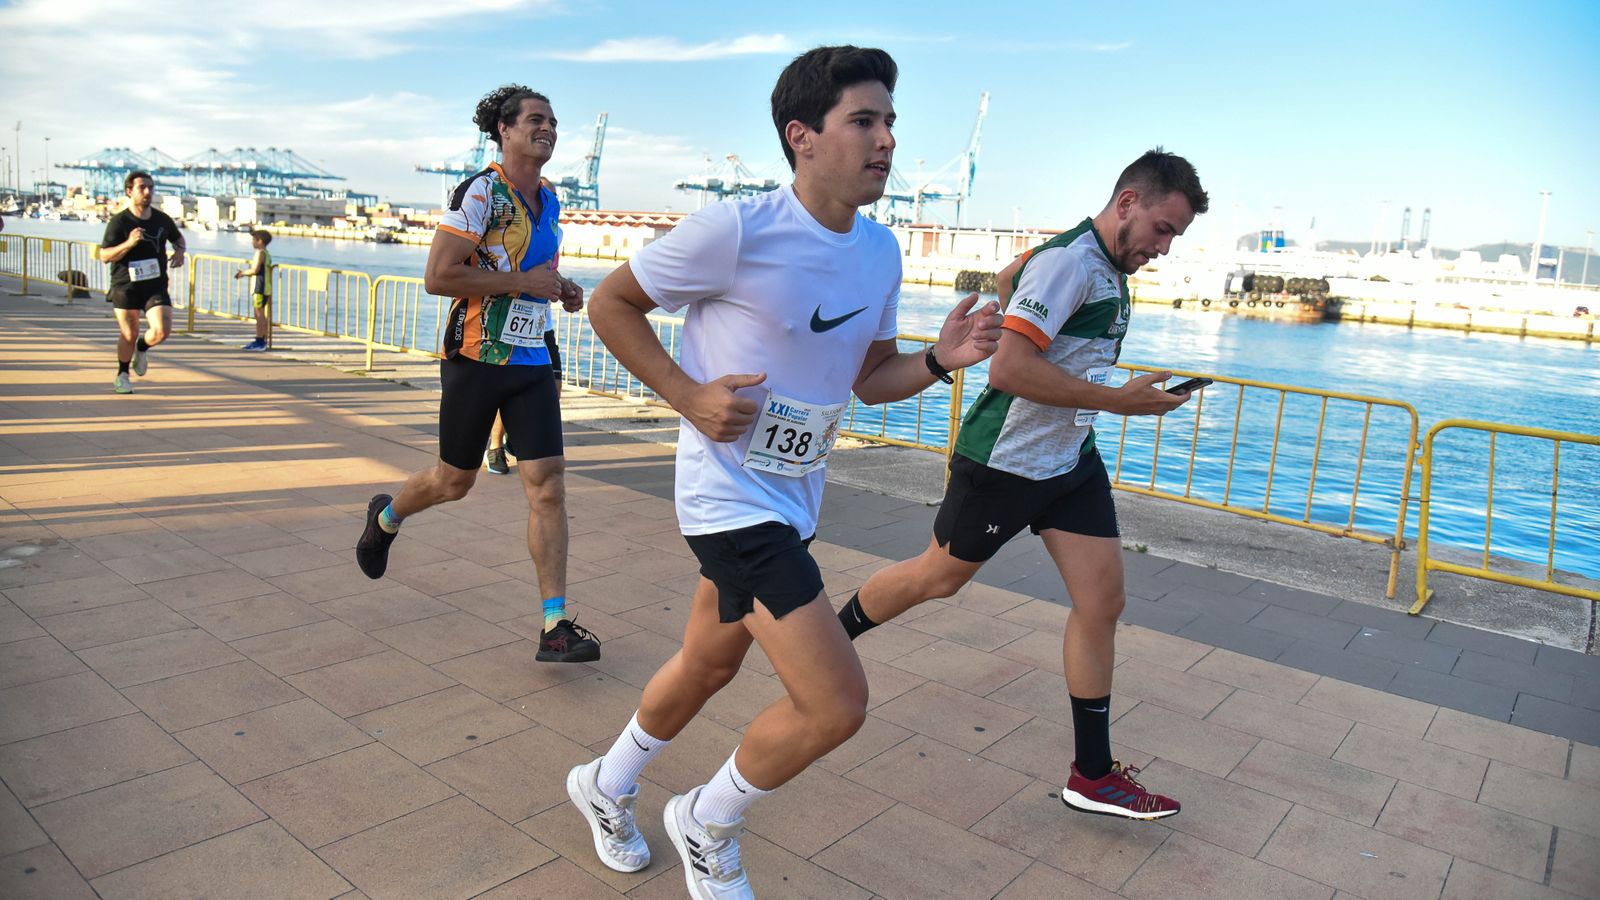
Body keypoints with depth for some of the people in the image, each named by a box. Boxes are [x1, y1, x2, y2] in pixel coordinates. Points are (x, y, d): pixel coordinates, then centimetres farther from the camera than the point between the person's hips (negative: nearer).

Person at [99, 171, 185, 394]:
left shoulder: (162, 219, 4)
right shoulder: (119, 221, -7)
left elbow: (178, 237, 26)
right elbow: (104, 256, -11)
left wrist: (180, 251, 3)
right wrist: (129, 243, -26)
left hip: (156, 285, 2)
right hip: (125, 286, -2)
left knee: (163, 330, -15)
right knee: (129, 335, 5)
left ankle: (142, 348, 22)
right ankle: (122, 376, 29)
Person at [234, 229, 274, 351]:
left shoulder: (260, 253, -11)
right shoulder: (266, 253, 19)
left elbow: (255, 270, -19)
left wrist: (243, 273, -4)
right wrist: (244, 273, 14)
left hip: (259, 288, -10)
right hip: (264, 288, 10)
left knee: (259, 314, -8)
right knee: (261, 315, 13)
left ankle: (260, 341, -8)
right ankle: (261, 341, 17)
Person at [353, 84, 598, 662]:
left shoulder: (549, 201, 13)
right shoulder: (482, 192, -10)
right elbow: (438, 276, -18)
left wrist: (559, 291, 8)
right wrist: (523, 282, -18)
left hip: (532, 361, 5)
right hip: (476, 357, -5)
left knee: (548, 486, -6)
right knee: (453, 482, 10)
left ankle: (555, 625, -4)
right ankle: (386, 518, 45)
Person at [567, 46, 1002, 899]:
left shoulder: (880, 250, 3)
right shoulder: (736, 229, -20)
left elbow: (871, 377, 12)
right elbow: (611, 301, -8)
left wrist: (940, 360, -7)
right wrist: (686, 395, -18)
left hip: (795, 497, 8)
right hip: (729, 494, -8)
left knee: (709, 663, 24)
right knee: (835, 704, -12)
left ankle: (606, 786, 52)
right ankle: (707, 823, 18)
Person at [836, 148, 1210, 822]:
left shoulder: (1106, 266, 10)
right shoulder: (1069, 261, -20)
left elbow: (1007, 276, 27)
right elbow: (1009, 368, -31)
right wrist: (1119, 401, -27)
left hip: (1071, 460, 9)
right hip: (1002, 461, -8)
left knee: (1102, 602, 3)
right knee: (938, 576, 9)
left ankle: (1093, 775, 13)